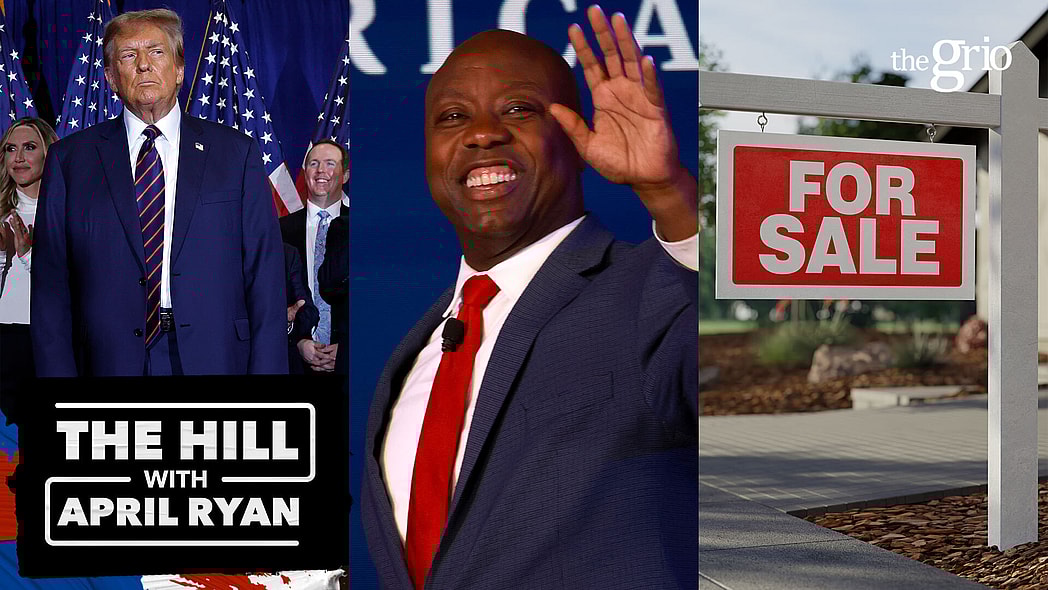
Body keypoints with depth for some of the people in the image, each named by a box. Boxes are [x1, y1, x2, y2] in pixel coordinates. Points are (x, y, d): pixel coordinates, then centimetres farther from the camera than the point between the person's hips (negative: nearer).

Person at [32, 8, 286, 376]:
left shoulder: (237, 153, 5)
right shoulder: (68, 160, 7)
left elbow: (265, 281, 1)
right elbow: (51, 288, 4)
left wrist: (266, 370, -7)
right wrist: (58, 373, -4)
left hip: (214, 359, 0)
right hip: (110, 360, 0)